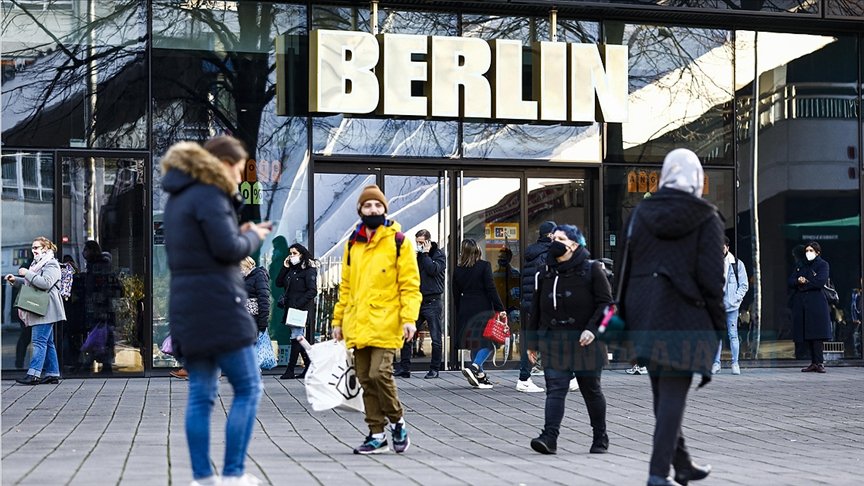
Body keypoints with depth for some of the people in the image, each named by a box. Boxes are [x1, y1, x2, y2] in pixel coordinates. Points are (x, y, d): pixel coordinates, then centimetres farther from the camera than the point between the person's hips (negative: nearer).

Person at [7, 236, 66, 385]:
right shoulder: (38, 264, 24)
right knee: (47, 342, 9)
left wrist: (27, 274, -18)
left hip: (45, 310, -10)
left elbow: (46, 283, -23)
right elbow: (30, 283, 32)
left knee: (39, 341, -14)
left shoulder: (51, 264, -8)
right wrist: (16, 280, 15)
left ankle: (34, 373, -19)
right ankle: (52, 374, 11)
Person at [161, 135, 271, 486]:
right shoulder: (209, 195, -11)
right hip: (218, 305, -9)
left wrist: (241, 233, 13)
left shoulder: (177, 198, 19)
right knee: (248, 388, -2)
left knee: (201, 395, 8)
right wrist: (253, 236, 2)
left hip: (186, 307, 9)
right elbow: (228, 249, -17)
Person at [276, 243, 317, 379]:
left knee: (296, 338, -9)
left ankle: (290, 370, -9)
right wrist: (285, 267, 7)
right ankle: (309, 366, 14)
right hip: (291, 309, 8)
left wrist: (298, 304, -20)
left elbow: (312, 291, -14)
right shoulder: (291, 270, 18)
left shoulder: (309, 270, -6)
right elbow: (278, 283, 14)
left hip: (302, 309, -8)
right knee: (299, 339, 8)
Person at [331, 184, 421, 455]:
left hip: (385, 324, -5)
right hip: (358, 325, 5)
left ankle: (397, 421, 7)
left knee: (379, 373, -16)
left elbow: (409, 283, -4)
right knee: (366, 380, 6)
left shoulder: (397, 241, 0)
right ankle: (377, 435, 14)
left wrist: (409, 318, -14)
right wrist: (338, 320, 15)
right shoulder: (353, 244, 14)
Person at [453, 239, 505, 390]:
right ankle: (474, 367, -24)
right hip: (483, 308, -5)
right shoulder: (484, 266, -6)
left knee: (475, 343, 12)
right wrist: (500, 309, -7)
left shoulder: (458, 270, 5)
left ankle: (480, 377, 15)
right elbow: (491, 289, -10)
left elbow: (456, 294, 9)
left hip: (465, 310, 5)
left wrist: (459, 314, 17)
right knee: (487, 342, -2)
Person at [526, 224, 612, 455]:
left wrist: (592, 328, -18)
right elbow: (536, 309, 15)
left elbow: (605, 302, -5)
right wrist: (532, 342, 13)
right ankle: (549, 437, -18)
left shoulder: (592, 269, -1)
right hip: (554, 342, 3)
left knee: (590, 389, 8)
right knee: (555, 389, -9)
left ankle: (600, 437, 23)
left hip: (585, 342, -3)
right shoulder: (546, 273, 11)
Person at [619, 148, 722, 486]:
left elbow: (628, 267, 7)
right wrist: (718, 325, -2)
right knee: (673, 394, -1)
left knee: (663, 392, 15)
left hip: (644, 312, 5)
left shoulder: (641, 213, 6)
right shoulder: (706, 218, -5)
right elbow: (712, 277, -10)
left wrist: (625, 316, 13)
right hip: (684, 315, -4)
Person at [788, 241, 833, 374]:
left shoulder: (823, 265, 4)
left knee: (816, 334, -13)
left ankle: (819, 363, -14)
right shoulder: (800, 266, 21)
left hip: (816, 304, -6)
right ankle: (814, 362, 5)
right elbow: (790, 282, 11)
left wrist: (803, 284, -3)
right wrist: (798, 281, -11)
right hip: (801, 304, 6)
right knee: (806, 335, 1)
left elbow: (820, 282, -12)